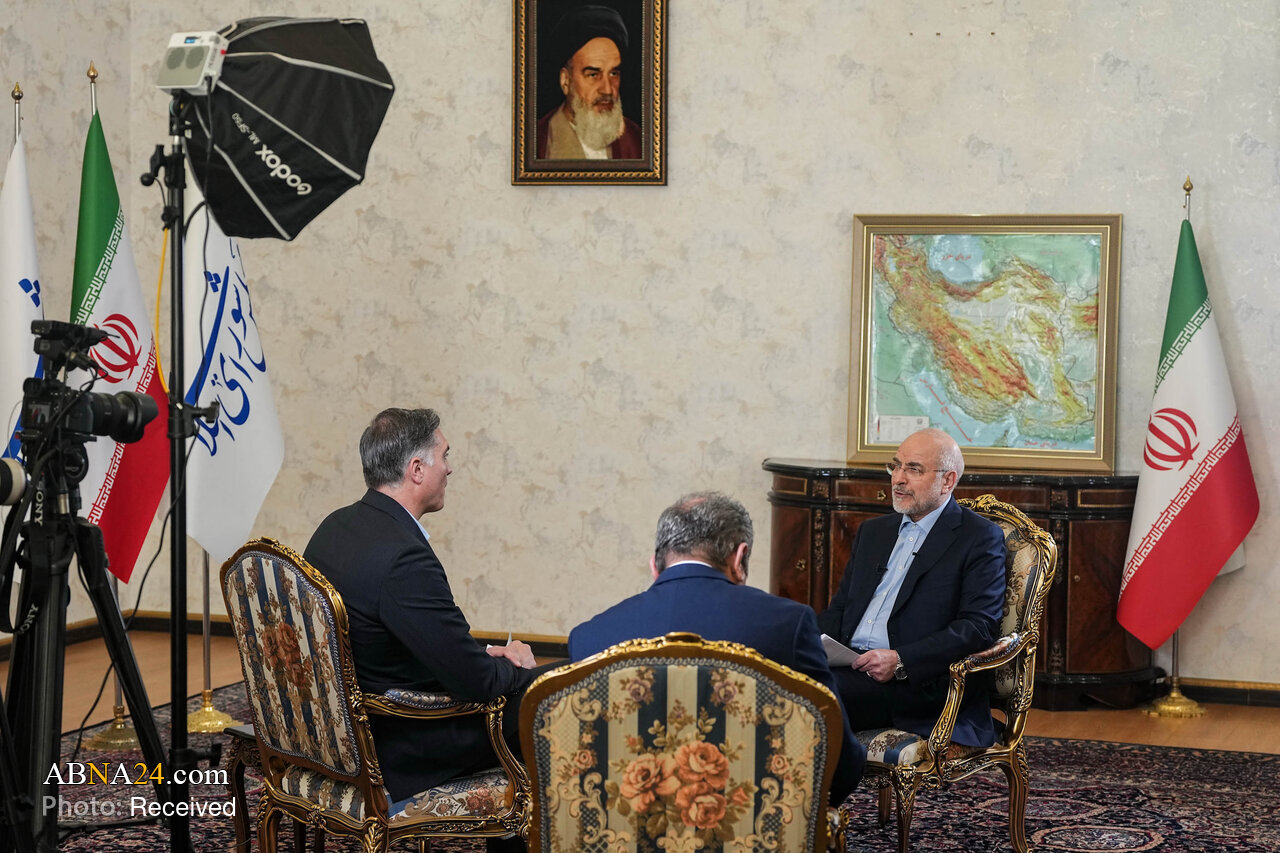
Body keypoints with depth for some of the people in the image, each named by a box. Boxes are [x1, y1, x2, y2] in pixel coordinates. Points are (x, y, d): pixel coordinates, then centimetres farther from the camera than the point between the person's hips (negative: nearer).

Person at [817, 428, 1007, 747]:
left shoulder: (979, 538, 3)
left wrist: (901, 661, -19)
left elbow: (978, 627, -8)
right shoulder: (873, 531, 25)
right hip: (849, 663, 6)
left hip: (919, 682, -6)